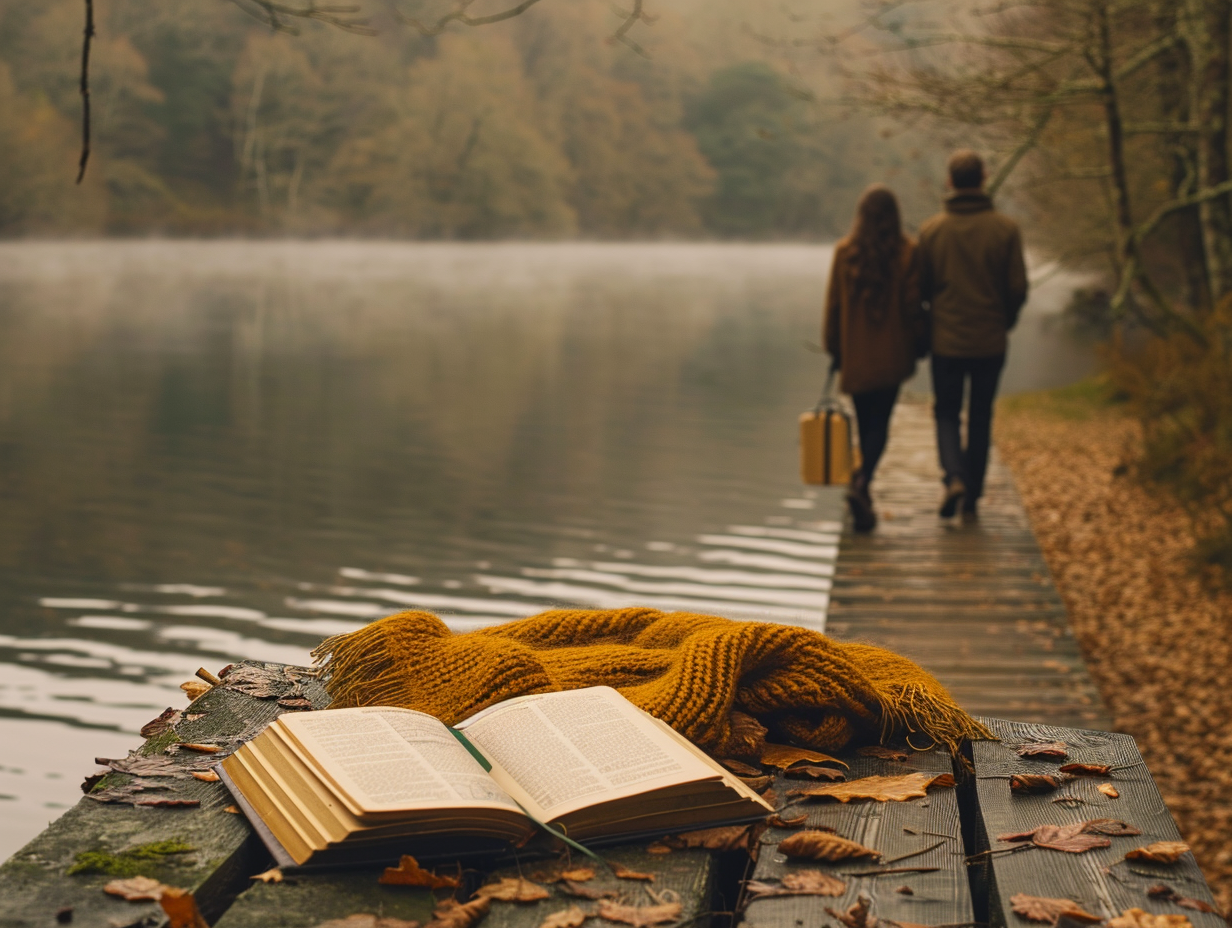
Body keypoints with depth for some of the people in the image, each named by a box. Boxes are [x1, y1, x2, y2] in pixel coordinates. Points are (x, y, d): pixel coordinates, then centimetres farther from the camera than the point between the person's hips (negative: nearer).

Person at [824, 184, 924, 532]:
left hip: (855, 355, 2)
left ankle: (863, 491, 22)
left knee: (866, 422, 15)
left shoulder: (845, 252, -3)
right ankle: (861, 483, -23)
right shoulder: (907, 252, -7)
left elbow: (833, 304, 0)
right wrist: (915, 345, 7)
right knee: (879, 423, 0)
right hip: (891, 355, -2)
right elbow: (913, 304, -6)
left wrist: (834, 347, 11)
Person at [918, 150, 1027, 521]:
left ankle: (954, 477, -9)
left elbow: (920, 288, -1)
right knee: (980, 417, 13)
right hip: (990, 341, 0)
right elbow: (1018, 288, -6)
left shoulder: (931, 230, -6)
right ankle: (972, 497, 15)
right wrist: (1004, 320, 13)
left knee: (946, 413, 14)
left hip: (946, 340, 0)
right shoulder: (1006, 229, -7)